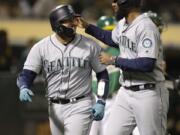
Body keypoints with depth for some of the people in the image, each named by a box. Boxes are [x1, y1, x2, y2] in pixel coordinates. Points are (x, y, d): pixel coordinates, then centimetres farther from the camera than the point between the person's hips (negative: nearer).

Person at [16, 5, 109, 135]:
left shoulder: (89, 45, -2)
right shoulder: (41, 47, -1)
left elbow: (102, 74, 6)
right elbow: (26, 74, -4)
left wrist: (101, 102, -6)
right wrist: (24, 88, -28)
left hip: (80, 106, -3)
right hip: (55, 108, 3)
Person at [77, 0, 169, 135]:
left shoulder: (146, 27, -20)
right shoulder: (122, 24, 8)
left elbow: (147, 64, -28)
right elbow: (113, 39, 33)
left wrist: (114, 60, -19)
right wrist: (88, 27, 23)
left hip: (148, 94, -9)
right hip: (125, 93, 9)